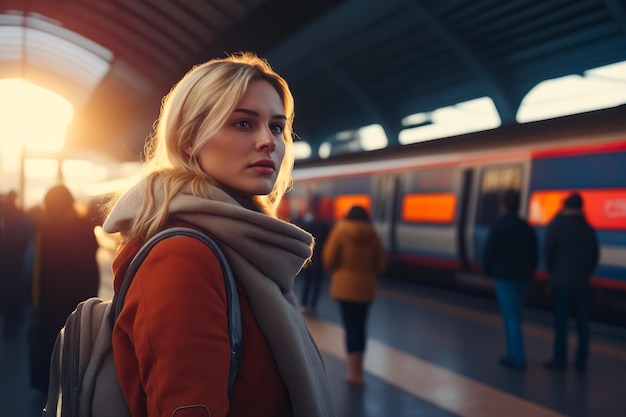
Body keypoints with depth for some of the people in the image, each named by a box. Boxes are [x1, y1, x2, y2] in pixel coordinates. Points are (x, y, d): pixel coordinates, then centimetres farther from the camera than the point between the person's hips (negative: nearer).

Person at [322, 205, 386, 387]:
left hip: (345, 285, -3)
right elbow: (381, 264, 6)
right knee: (360, 326, 13)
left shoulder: (340, 231, -5)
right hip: (366, 287, 3)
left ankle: (355, 373, 0)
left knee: (351, 327, -1)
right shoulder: (372, 235, 3)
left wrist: (335, 274, 15)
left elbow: (329, 258, -5)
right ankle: (357, 370, 21)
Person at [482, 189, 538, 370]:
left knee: (511, 318, -4)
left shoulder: (499, 225, -11)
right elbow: (534, 255, 11)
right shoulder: (526, 227, 8)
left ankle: (517, 358, -3)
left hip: (504, 278, -6)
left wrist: (487, 271, 3)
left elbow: (488, 251, -12)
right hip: (523, 278, 6)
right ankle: (514, 354, 21)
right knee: (514, 316, 16)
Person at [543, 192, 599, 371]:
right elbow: (595, 254, 7)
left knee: (560, 321, 0)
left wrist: (552, 272, 7)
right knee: (582, 321, 7)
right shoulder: (587, 227, 6)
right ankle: (581, 361, 10)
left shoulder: (555, 225, -6)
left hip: (561, 280, -4)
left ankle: (560, 359, 3)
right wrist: (586, 272, 15)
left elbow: (548, 251, -8)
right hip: (582, 281, 4)